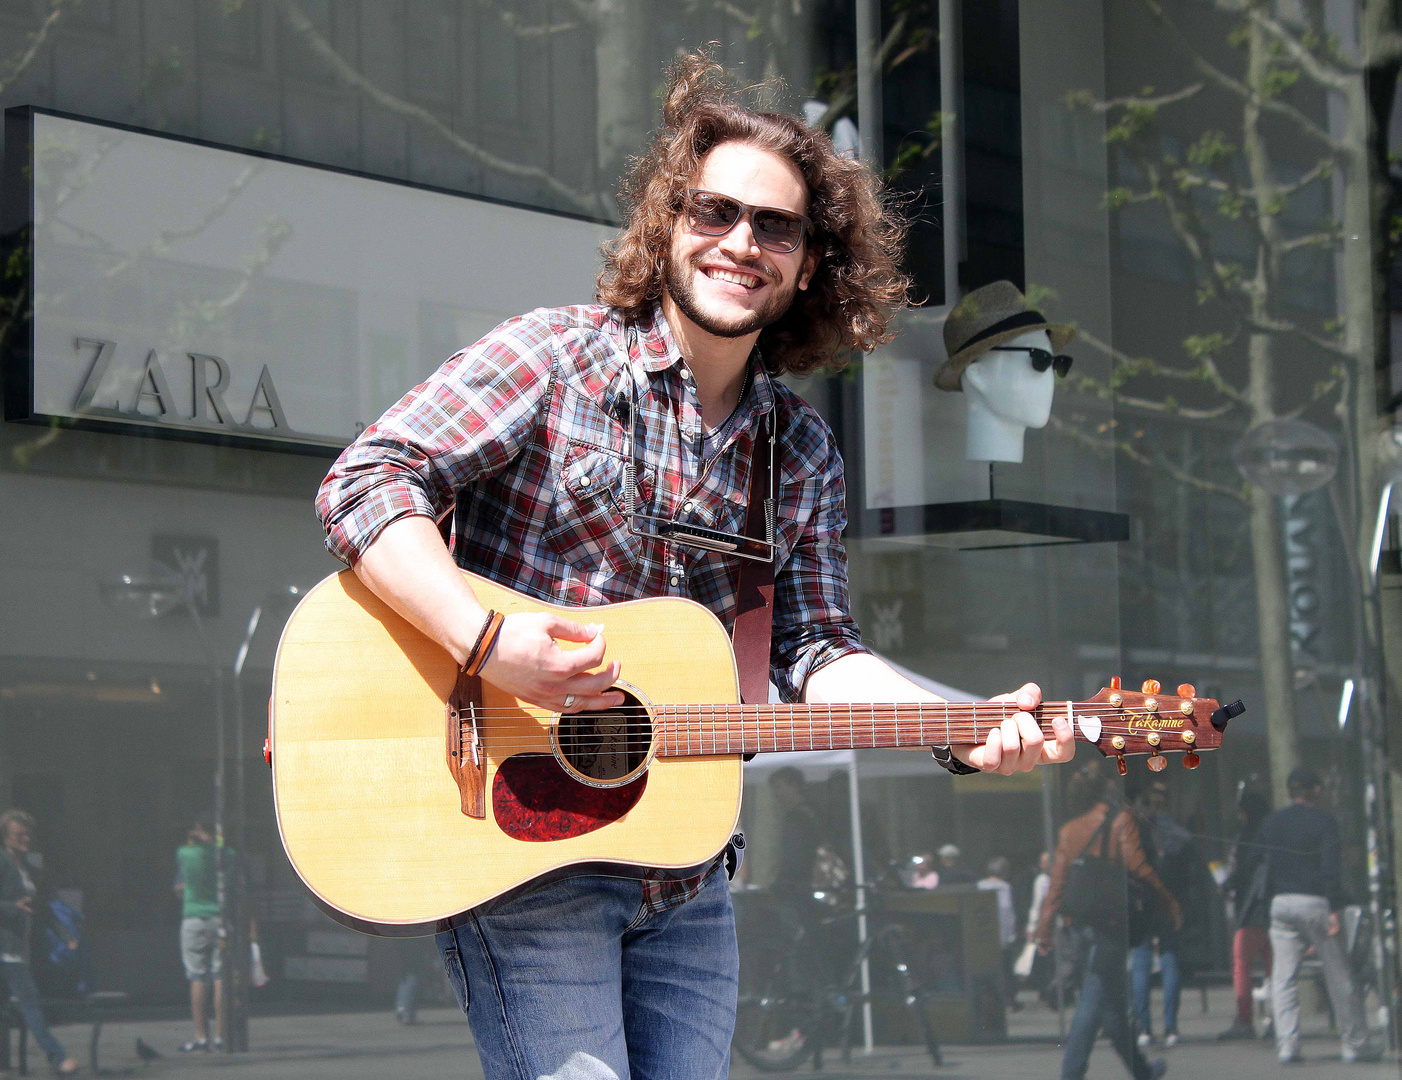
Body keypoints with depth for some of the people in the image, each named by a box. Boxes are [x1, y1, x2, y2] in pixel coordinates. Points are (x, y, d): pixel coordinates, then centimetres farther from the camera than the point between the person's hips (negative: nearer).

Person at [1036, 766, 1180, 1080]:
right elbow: (1137, 866, -12)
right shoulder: (1120, 821, -4)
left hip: (1082, 925, 6)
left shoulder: (1069, 831, 11)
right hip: (1111, 922, -6)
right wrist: (1169, 902, -4)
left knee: (1112, 998, 14)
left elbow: (1057, 881, 7)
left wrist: (1045, 929, 5)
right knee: (1095, 998, -7)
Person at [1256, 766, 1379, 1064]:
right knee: (1338, 977, 5)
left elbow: (1260, 869, 10)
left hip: (1280, 903, 4)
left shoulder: (1270, 824, 10)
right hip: (1314, 903, -4)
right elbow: (1330, 868, -13)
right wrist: (1335, 910, -14)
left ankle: (1286, 1045, -7)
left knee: (1283, 978, 2)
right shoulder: (1323, 821, -5)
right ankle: (1355, 1044, 11)